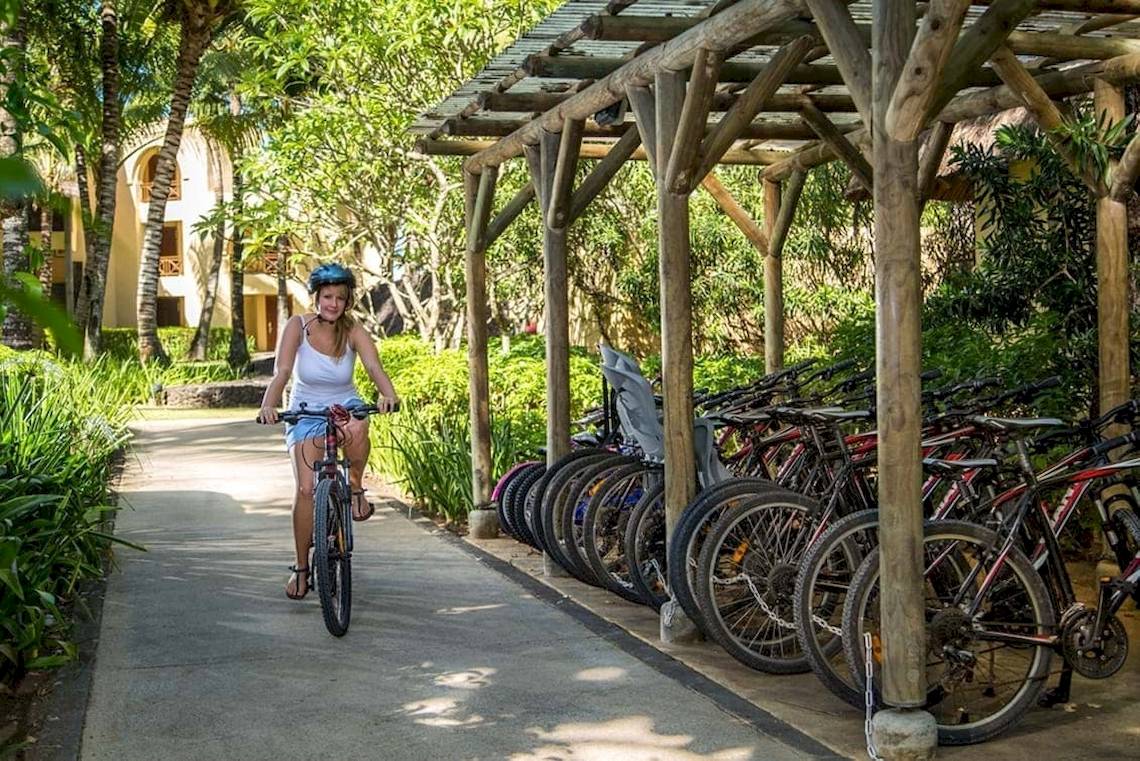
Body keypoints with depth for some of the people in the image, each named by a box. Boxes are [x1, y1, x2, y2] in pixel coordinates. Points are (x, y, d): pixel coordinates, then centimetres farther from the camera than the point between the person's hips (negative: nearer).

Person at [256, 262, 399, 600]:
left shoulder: (354, 331, -13)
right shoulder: (298, 326, -14)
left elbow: (375, 367, -27)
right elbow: (281, 372, -24)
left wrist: (388, 395, -48)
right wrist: (268, 406, -43)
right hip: (306, 414, 0)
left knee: (356, 430, -38)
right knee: (306, 489, -14)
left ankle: (355, 487, -10)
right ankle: (301, 567, 1)